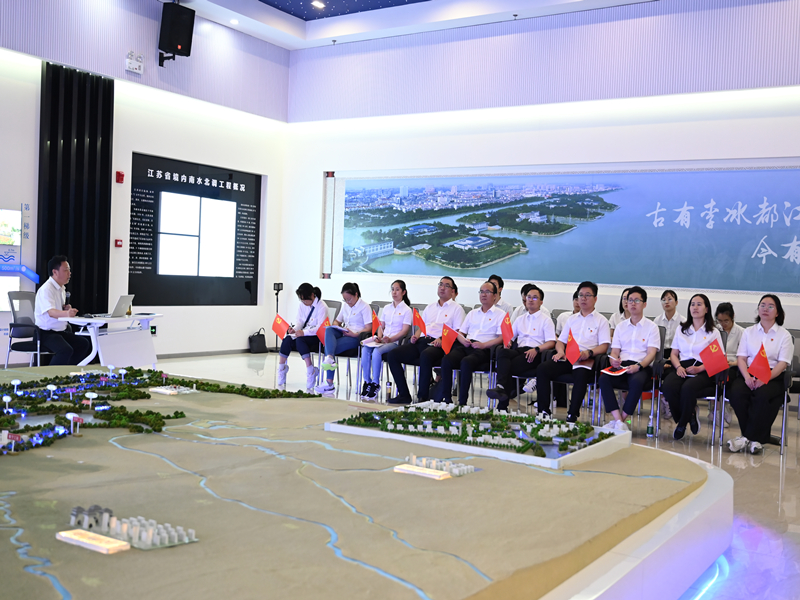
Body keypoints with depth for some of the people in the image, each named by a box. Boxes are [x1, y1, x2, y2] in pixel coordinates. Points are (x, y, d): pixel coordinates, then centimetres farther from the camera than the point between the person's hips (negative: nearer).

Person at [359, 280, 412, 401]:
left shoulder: (406, 310, 1)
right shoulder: (386, 308, 20)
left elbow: (405, 331, -7)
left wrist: (390, 339, -19)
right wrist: (379, 337, -1)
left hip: (396, 342, -5)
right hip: (383, 340, 5)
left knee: (377, 351, -33)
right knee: (365, 349, -24)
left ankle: (375, 383, -22)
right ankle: (367, 381, -17)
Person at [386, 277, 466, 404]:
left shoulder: (456, 308, 9)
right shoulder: (430, 307, 28)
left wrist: (442, 340, -17)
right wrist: (416, 336, 6)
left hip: (438, 344, -7)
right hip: (422, 341, 7)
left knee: (425, 356, -41)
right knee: (392, 355, -13)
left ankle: (423, 396, -29)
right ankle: (404, 395, -12)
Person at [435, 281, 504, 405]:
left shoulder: (500, 314, 11)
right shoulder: (473, 313, 29)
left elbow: (502, 338, -2)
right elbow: (460, 332, 25)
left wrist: (484, 344, -15)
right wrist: (463, 340, 1)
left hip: (483, 349, -5)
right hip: (465, 346, 5)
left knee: (466, 362, -37)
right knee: (446, 359, -27)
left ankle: (462, 402, -31)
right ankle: (445, 398, -24)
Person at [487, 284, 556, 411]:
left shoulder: (546, 320, 13)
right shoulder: (520, 319, 30)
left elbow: (551, 342, 1)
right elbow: (510, 336, 27)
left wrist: (536, 349, -17)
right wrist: (507, 343, 0)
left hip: (535, 354, -4)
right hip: (518, 351, 4)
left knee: (509, 367, -31)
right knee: (502, 352, -33)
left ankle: (502, 406, -37)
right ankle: (501, 387, -49)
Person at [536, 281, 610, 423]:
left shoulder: (601, 320, 11)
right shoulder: (572, 319, 26)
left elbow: (604, 346, 0)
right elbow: (561, 340, 23)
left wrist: (589, 353, -19)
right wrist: (560, 351, -1)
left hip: (587, 359, -5)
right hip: (567, 357, 5)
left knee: (581, 374, -39)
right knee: (542, 369, -22)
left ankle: (572, 416, -32)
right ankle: (543, 411, -20)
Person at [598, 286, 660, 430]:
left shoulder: (651, 327, 8)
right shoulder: (621, 326, 21)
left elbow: (651, 353, -2)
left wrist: (639, 366, -22)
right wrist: (614, 360, -9)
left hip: (642, 367, -3)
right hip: (622, 365, 3)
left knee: (636, 381, -39)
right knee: (603, 378, -30)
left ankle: (620, 420, -26)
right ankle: (619, 421, -33)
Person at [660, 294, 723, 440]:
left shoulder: (713, 332, 12)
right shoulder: (681, 329, 23)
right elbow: (673, 353, 19)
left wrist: (699, 368, -13)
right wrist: (678, 366, -3)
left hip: (703, 371, -3)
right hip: (682, 368, 3)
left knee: (688, 388, -37)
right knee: (668, 386, -32)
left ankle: (682, 423, -12)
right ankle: (690, 416, -7)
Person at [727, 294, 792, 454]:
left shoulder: (784, 335, 10)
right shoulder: (749, 332, 18)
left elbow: (783, 363, -2)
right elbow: (741, 357, 8)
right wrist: (747, 376, -13)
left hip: (773, 377, -2)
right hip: (749, 374, 3)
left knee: (763, 395, -36)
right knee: (736, 392, -31)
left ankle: (748, 438, -24)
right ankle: (755, 438, -20)